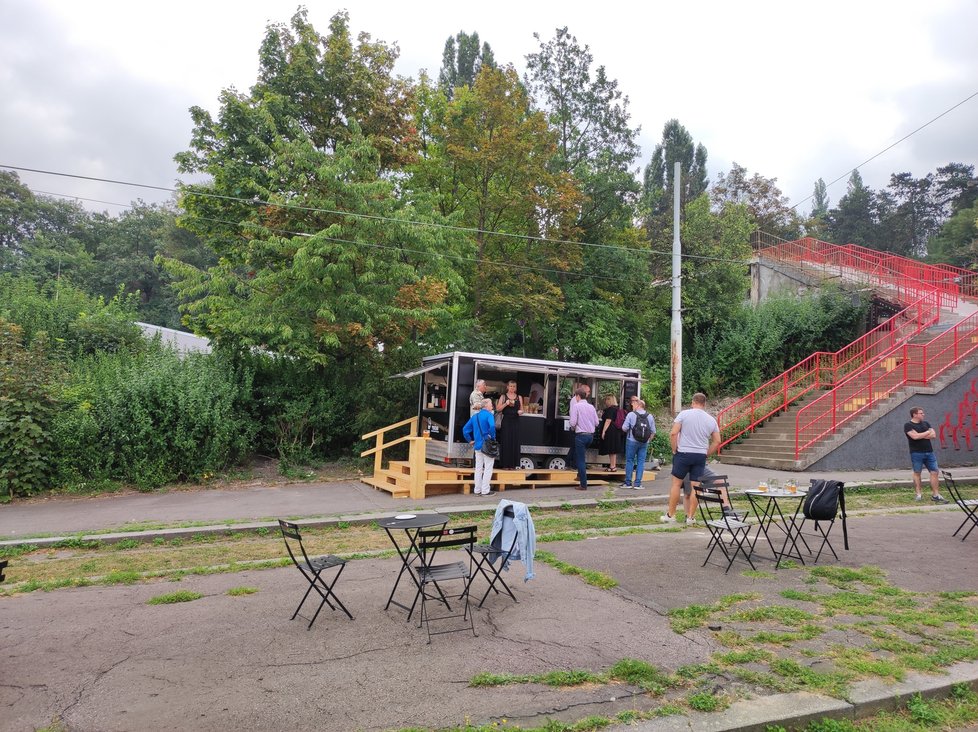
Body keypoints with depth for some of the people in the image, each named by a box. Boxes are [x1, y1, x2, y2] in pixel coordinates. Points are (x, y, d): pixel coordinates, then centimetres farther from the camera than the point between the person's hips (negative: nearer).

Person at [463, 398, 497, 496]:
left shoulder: (474, 416, 12)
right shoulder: (488, 414, -9)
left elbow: (465, 429, 10)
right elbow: (492, 426, -28)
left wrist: (470, 440, 13)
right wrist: (493, 437, -14)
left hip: (478, 445, 6)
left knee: (478, 468, 12)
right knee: (488, 468, 2)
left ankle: (477, 490, 17)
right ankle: (485, 490, 3)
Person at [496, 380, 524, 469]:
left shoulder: (519, 397, 12)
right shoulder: (503, 397, 6)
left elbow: (521, 409, 15)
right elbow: (498, 409, -1)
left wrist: (521, 411, -8)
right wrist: (506, 404, -15)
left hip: (515, 422, 2)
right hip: (506, 421, -2)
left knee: (514, 442, -1)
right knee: (505, 442, -5)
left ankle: (512, 464, 5)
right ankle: (505, 464, -1)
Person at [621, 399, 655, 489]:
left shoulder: (631, 414, -8)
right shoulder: (650, 416, 4)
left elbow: (624, 428, -8)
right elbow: (653, 431, 6)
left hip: (632, 441, -3)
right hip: (644, 443, 3)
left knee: (629, 461, 6)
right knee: (641, 462, 6)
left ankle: (628, 483, 10)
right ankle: (637, 484, 6)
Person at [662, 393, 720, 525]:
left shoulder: (684, 414, -5)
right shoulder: (711, 420, 6)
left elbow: (673, 433, -12)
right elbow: (717, 441, 8)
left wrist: (674, 450, -1)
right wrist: (706, 454, 16)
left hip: (683, 453, -3)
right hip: (700, 456, 3)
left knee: (676, 484, 7)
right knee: (695, 486, 6)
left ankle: (671, 515, 12)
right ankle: (691, 517, 11)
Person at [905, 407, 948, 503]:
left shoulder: (926, 423, 14)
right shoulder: (908, 425, -5)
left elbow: (934, 435, 4)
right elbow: (915, 436, -19)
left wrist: (921, 436, -10)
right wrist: (928, 432, -5)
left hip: (929, 452, 5)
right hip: (917, 453, -5)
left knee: (934, 472, 1)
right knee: (917, 473, 2)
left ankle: (935, 495, 6)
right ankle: (918, 494, 10)